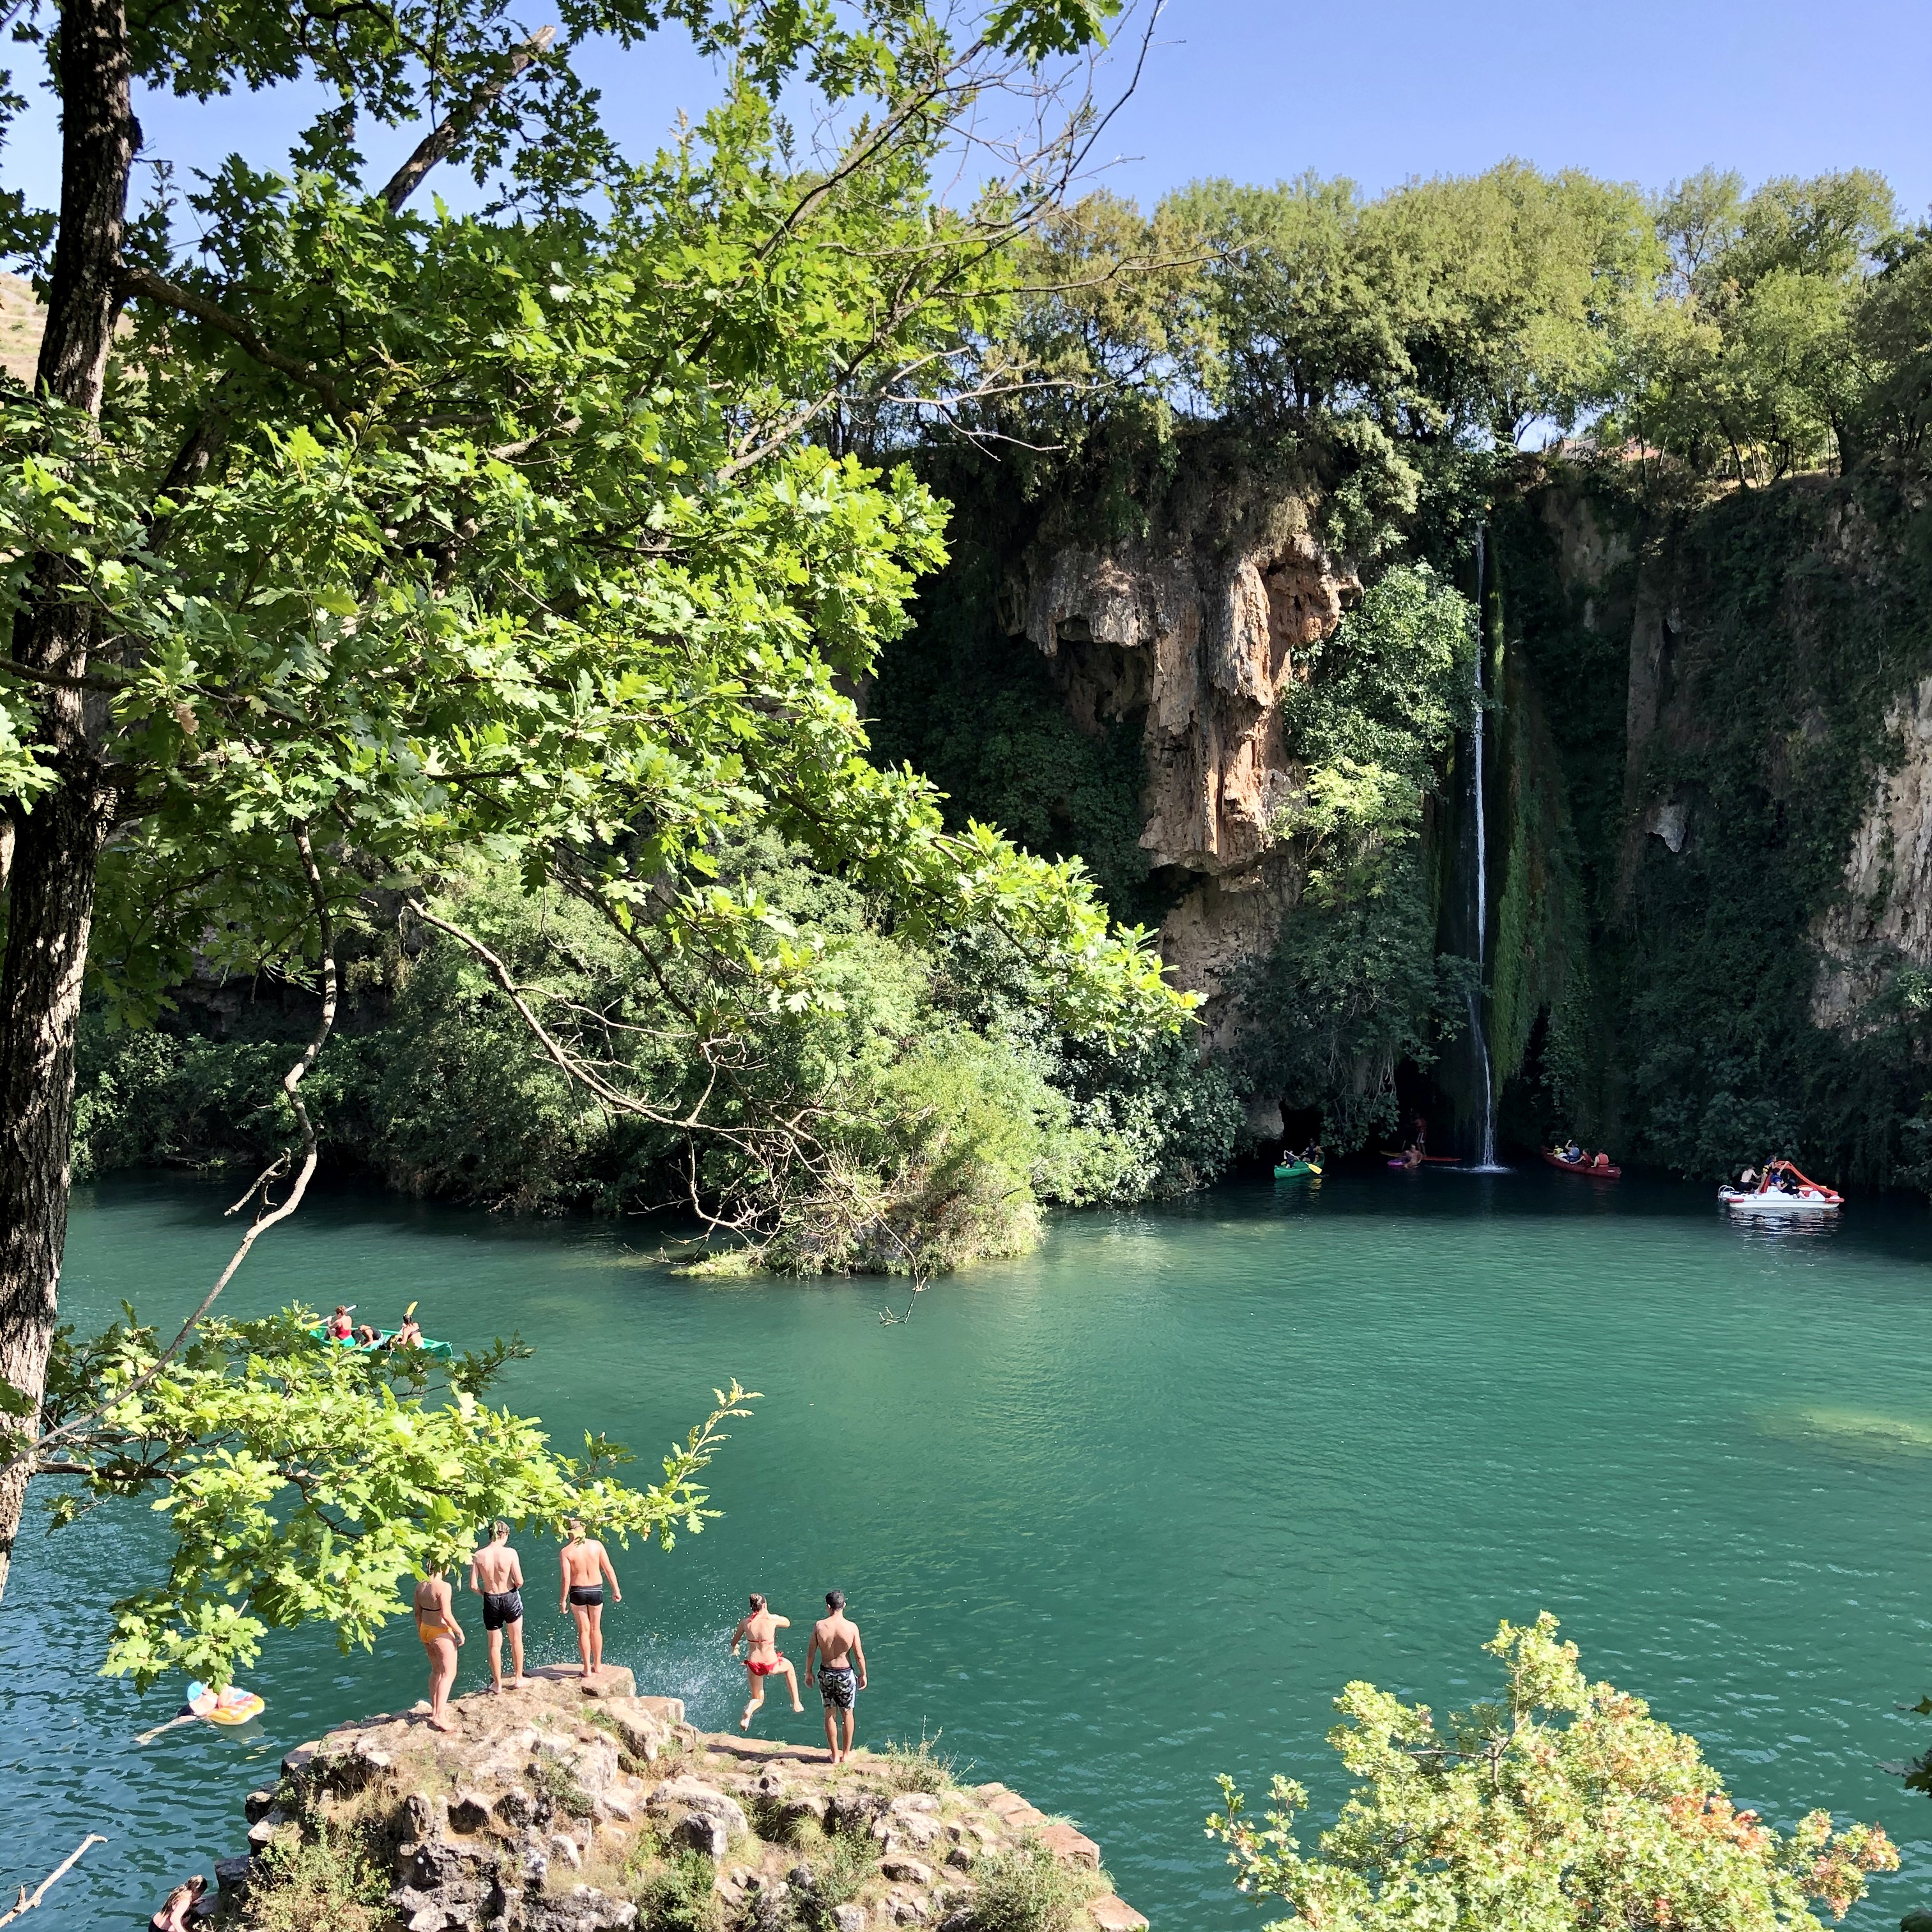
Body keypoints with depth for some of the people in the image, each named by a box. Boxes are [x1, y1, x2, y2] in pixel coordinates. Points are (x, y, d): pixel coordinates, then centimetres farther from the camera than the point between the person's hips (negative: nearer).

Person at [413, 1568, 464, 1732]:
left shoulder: (421, 1586, 1)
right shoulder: (443, 1586, -23)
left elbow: (418, 1613, 10)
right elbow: (446, 1615, -26)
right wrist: (459, 1632, -15)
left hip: (425, 1631, 8)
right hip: (441, 1633, -8)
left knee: (436, 1670, 25)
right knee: (449, 1674, -2)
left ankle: (435, 1707, 36)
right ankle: (439, 1716, -9)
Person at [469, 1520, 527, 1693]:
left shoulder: (478, 1556, -10)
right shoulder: (510, 1553, -17)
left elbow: (473, 1585, -10)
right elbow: (519, 1581, -18)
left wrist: (483, 1593, 9)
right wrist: (516, 1586, 5)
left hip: (491, 1601, 1)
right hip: (510, 1598, -1)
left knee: (495, 1644, 15)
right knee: (516, 1640, 19)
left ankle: (498, 1684, 24)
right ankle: (518, 1679, 27)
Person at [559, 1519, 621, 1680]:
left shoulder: (567, 1551, -13)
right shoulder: (596, 1545, -7)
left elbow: (566, 1578, -14)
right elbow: (609, 1570, -3)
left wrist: (563, 1600, -4)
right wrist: (616, 1590, 5)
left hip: (577, 1591, -1)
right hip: (596, 1590, 2)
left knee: (584, 1630, 10)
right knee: (596, 1629, 17)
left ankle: (588, 1668, 14)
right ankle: (597, 1664, 27)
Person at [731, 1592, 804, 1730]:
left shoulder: (745, 1622, -7)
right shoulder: (772, 1620, -14)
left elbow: (734, 1642, 8)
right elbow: (788, 1623, 8)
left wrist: (734, 1650, 31)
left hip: (753, 1665, 2)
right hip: (771, 1665, -2)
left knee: (758, 1699, 24)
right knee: (789, 1666, 35)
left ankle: (748, 1711, -12)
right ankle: (796, 1703, 33)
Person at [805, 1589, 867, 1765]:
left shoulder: (819, 1626, -14)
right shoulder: (852, 1627, -17)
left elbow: (811, 1652, -5)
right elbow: (859, 1655, -9)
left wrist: (808, 1672, 11)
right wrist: (863, 1674, 7)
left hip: (826, 1674, 1)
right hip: (845, 1674, -1)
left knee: (830, 1714, 16)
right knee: (848, 1713, 17)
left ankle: (835, 1754, 25)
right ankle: (846, 1753, 26)